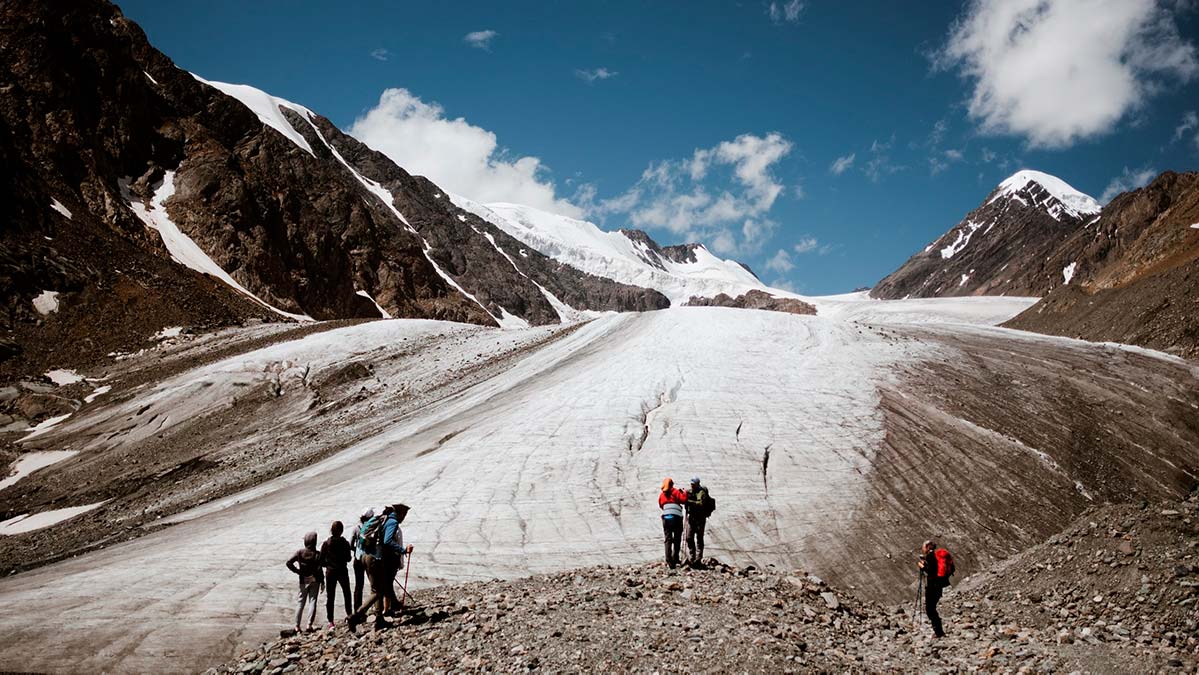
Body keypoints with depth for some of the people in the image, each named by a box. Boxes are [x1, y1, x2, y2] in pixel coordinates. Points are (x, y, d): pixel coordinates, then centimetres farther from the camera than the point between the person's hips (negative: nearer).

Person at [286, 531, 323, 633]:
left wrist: (297, 571, -5)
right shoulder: (317, 555, -12)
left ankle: (297, 626, 9)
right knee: (312, 602, 5)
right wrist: (322, 583, -5)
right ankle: (309, 625, -1)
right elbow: (319, 570, -12)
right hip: (314, 581, -2)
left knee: (301, 602, 11)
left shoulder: (300, 552, -7)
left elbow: (289, 562, -15)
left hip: (303, 581, 2)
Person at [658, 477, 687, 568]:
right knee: (677, 540, 11)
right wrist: (684, 493, 7)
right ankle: (675, 560, 14)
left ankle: (669, 561, -8)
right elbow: (683, 499, -11)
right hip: (676, 517, -3)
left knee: (668, 540, 4)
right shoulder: (675, 492, 1)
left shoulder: (661, 494, 13)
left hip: (665, 518, 3)